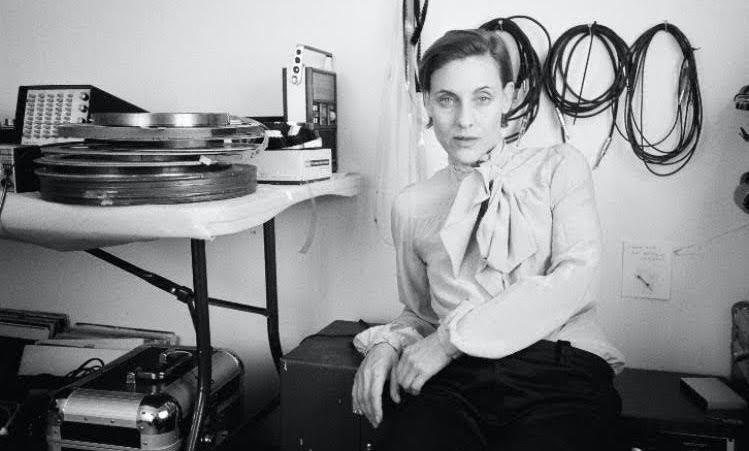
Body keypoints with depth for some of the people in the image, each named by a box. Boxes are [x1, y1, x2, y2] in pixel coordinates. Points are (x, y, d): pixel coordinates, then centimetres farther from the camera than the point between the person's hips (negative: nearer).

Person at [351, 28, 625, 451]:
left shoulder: (559, 166, 11)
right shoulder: (412, 205, 18)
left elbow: (576, 282, -4)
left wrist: (453, 337, -9)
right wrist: (389, 343, 2)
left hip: (560, 372, -1)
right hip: (455, 379, 2)